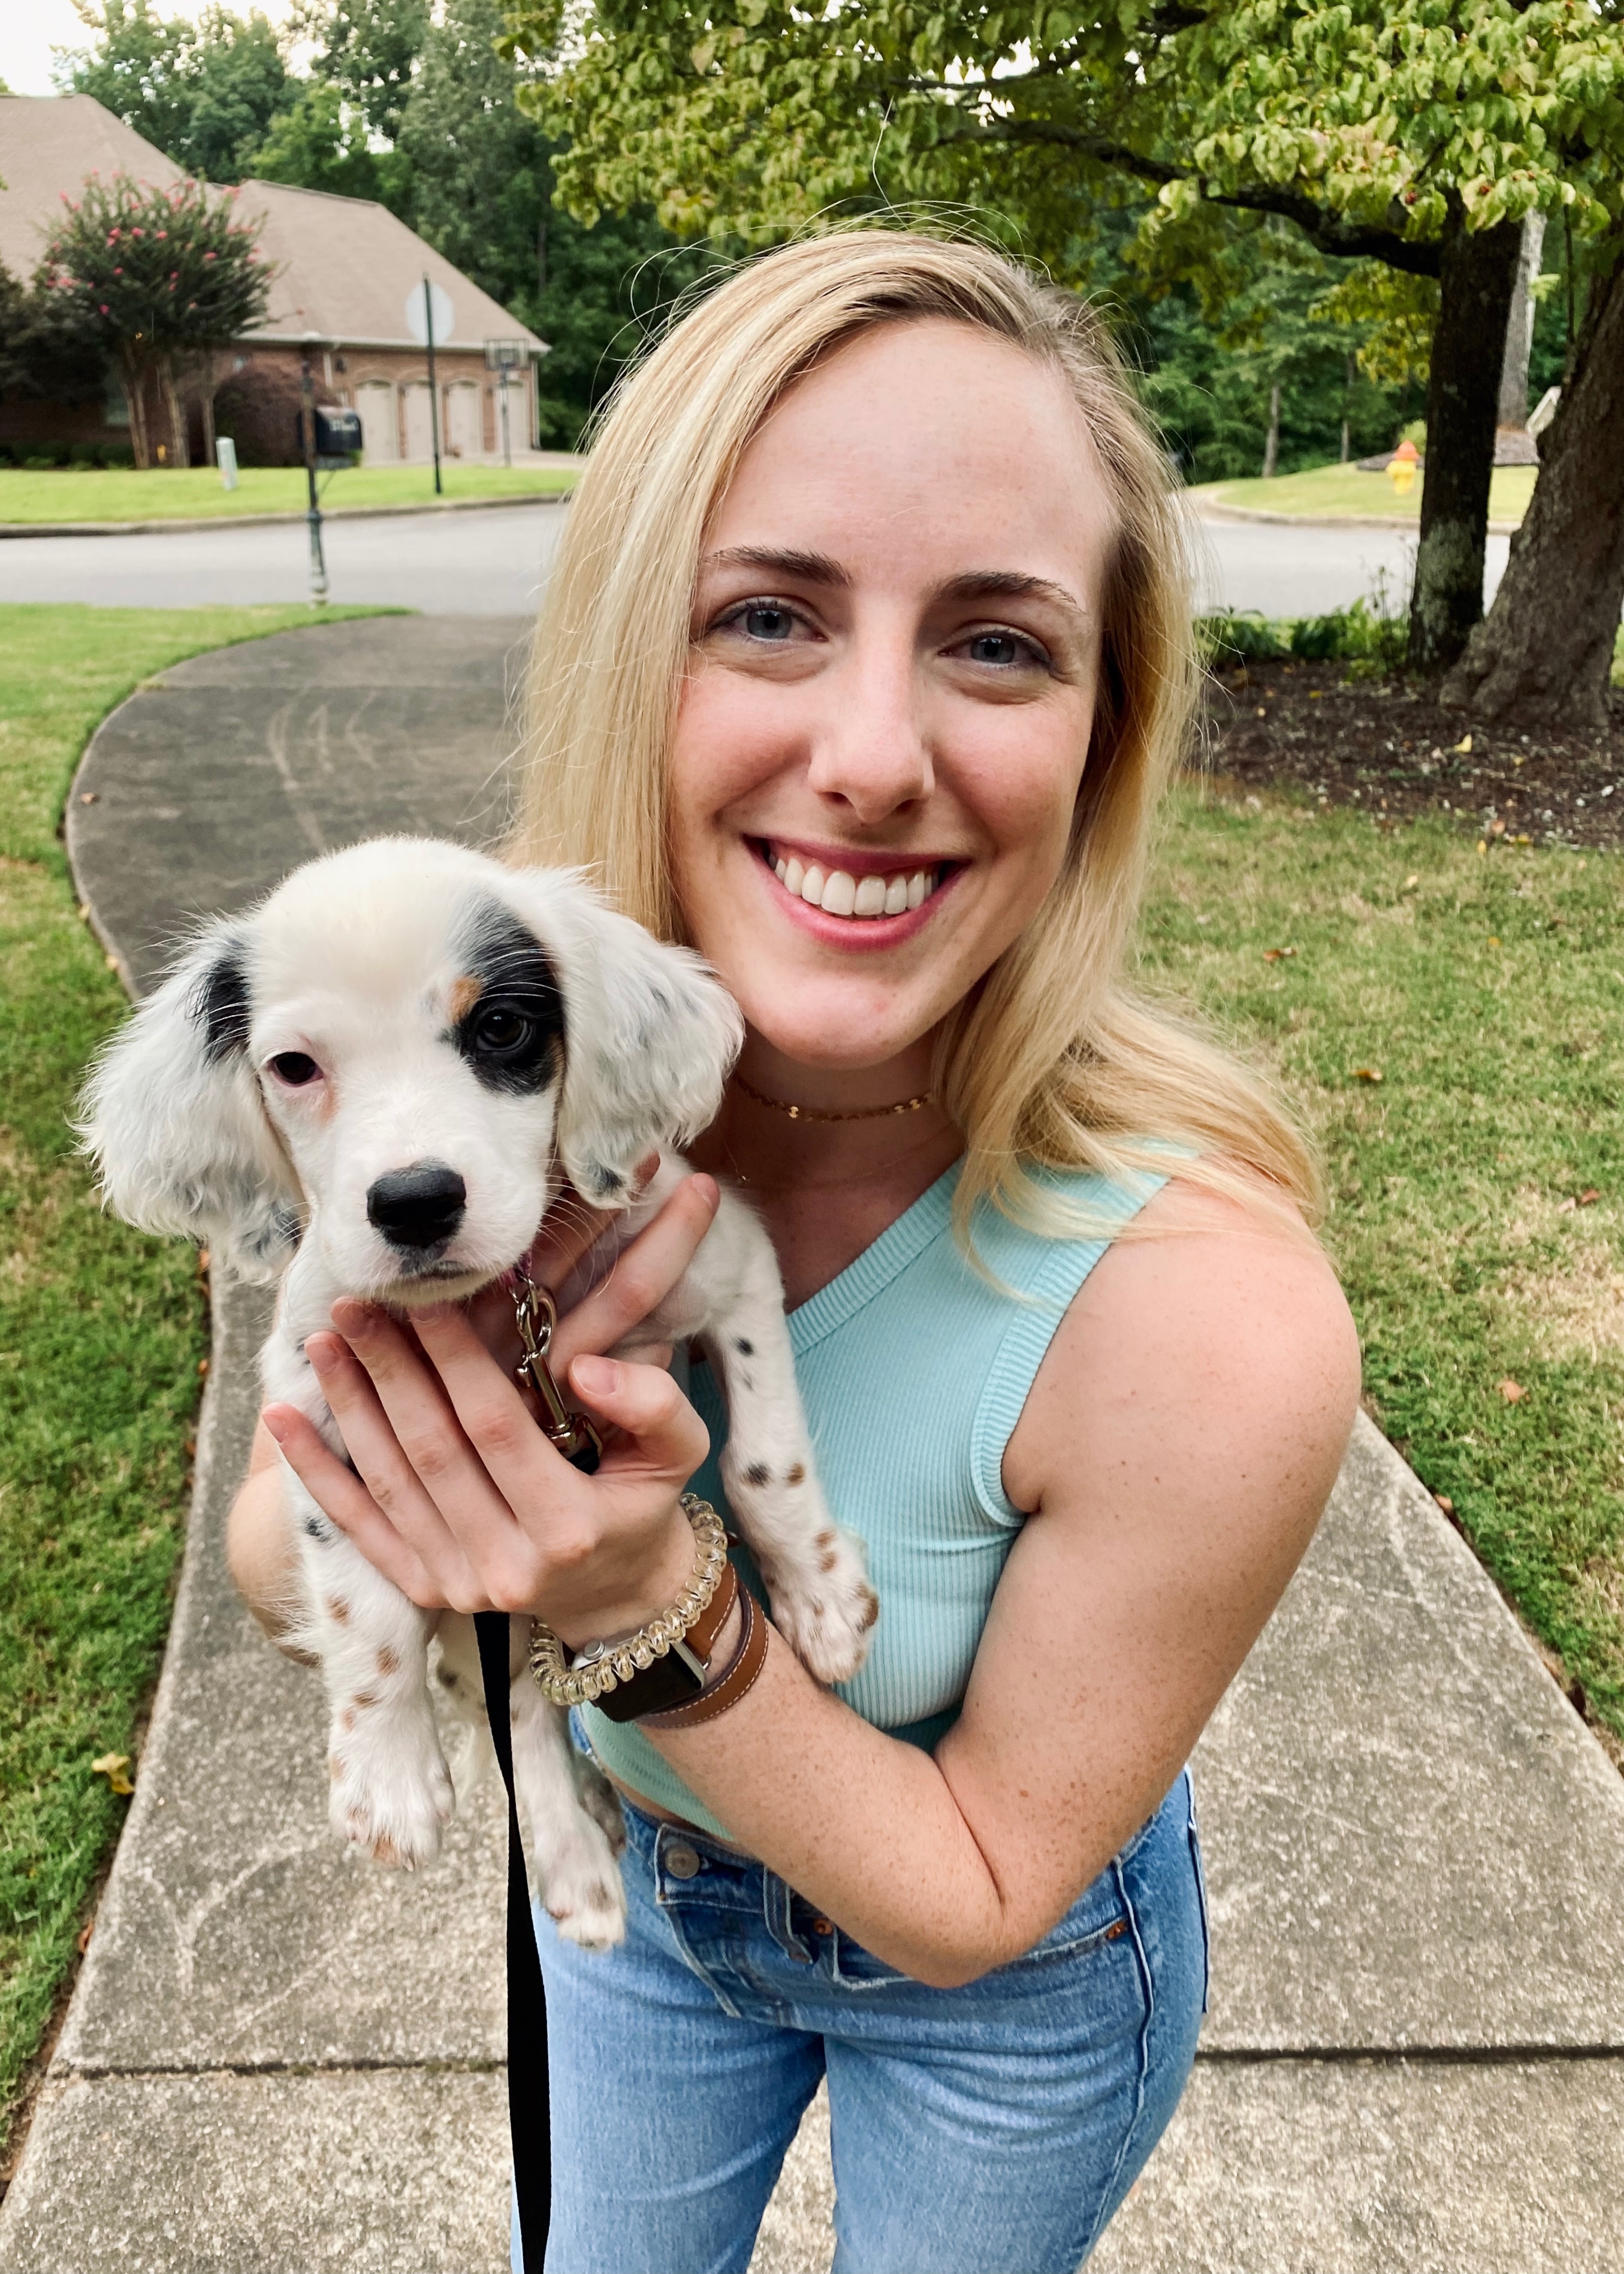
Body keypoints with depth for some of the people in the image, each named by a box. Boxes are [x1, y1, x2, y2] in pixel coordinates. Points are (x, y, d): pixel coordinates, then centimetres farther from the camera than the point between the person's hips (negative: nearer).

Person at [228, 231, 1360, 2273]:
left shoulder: (1211, 1318, -38)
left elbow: (980, 1895, -23)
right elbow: (278, 1557, -16)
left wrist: (647, 1607, -40)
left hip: (1003, 1996, -2)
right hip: (638, 1873, 3)